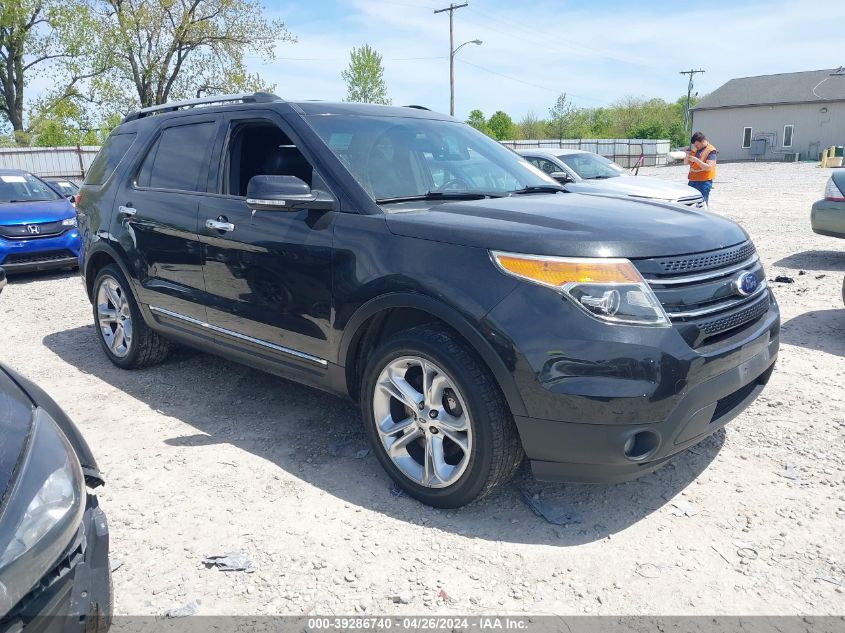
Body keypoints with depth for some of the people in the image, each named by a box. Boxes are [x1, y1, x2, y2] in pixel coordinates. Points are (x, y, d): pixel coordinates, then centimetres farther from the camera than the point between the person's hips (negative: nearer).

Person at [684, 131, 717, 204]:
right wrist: (687, 155, -6)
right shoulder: (695, 149, 13)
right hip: (693, 180, 7)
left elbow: (709, 167, -18)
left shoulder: (711, 151, -9)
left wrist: (696, 160, -24)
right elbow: (686, 162, 15)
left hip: (704, 181, -7)